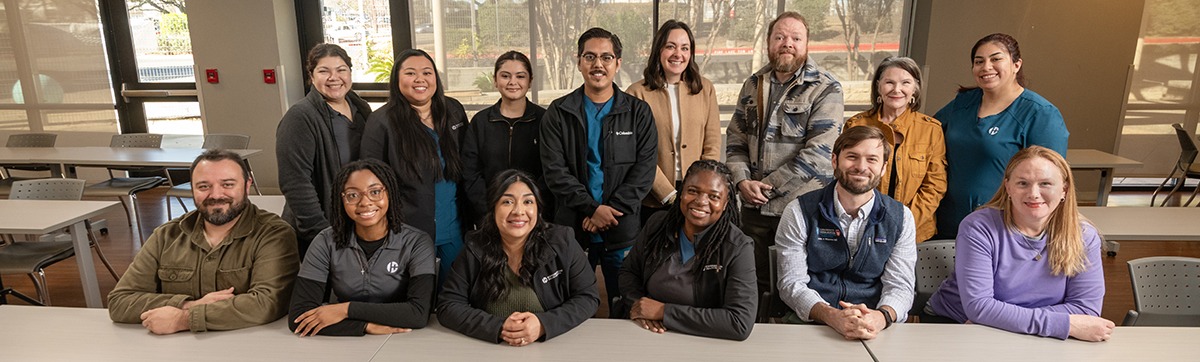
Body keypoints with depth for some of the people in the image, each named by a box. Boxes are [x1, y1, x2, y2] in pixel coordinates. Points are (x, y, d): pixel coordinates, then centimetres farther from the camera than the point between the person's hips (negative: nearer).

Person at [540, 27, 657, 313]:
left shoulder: (638, 112, 4)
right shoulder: (558, 113, 4)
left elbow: (644, 169, -3)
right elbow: (554, 170, -4)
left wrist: (611, 210, -14)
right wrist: (592, 209, -14)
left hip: (623, 229, 0)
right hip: (572, 227, 0)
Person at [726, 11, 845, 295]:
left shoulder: (826, 89, -9)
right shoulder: (753, 85, 9)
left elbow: (818, 152, -17)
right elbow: (735, 140, 10)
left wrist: (768, 186, -15)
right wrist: (742, 181, -7)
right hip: (754, 208, 5)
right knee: (756, 284, 16)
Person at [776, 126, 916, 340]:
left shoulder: (901, 218, 8)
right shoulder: (799, 212, -1)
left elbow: (900, 285, 1)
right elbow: (792, 283, -5)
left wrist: (881, 317, -22)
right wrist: (831, 316, -24)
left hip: (877, 327, 1)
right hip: (810, 321, -1)